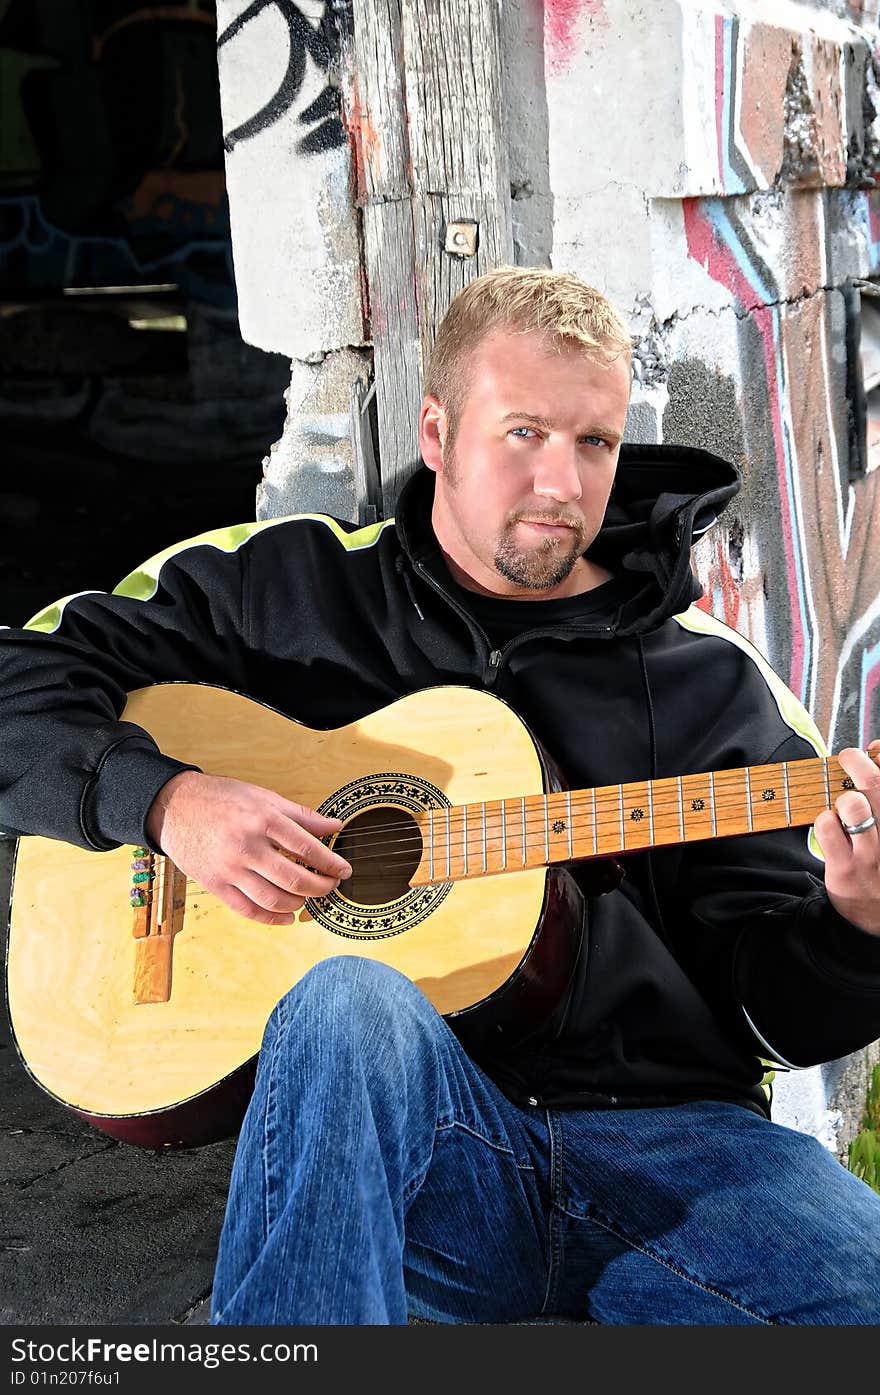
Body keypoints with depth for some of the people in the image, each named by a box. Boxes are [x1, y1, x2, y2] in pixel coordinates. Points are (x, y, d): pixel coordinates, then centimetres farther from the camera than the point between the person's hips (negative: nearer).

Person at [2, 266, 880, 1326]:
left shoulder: (707, 679, 12)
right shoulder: (289, 588, 10)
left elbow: (784, 1013, 9)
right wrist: (165, 800, -9)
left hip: (668, 1136, 1)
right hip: (421, 1151, 0)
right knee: (349, 1003, -36)